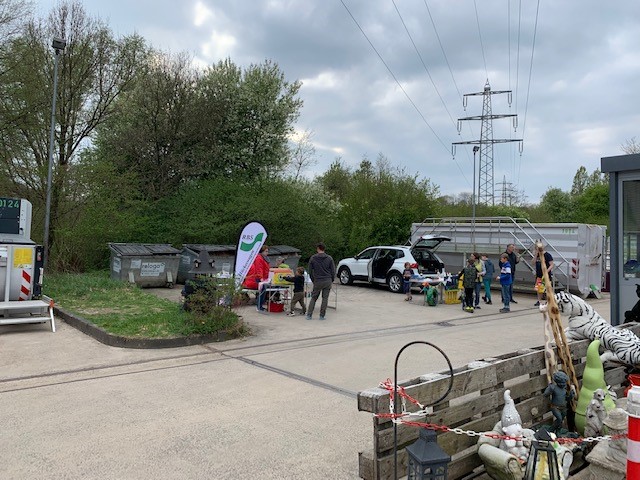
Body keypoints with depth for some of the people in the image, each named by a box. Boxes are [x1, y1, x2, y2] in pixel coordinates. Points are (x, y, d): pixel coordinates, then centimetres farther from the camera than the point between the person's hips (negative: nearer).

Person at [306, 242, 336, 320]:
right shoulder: (329, 258, 0)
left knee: (313, 298, 11)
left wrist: (313, 280, 15)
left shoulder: (313, 258, 0)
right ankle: (322, 316, 8)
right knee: (325, 298, 7)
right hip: (328, 281, 0)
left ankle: (309, 315, 7)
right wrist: (331, 280, 13)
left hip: (317, 281, 0)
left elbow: (310, 271, 4)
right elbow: (333, 271, 2)